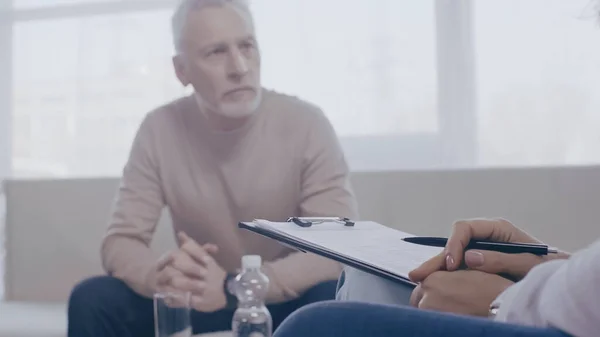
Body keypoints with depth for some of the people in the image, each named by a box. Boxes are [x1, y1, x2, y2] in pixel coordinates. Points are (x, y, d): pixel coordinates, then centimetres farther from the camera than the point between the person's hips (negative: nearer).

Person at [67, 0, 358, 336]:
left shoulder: (306, 123, -14)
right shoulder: (160, 129, -7)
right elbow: (122, 241, -8)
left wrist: (232, 286, -33)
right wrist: (159, 275, -33)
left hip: (286, 305, -2)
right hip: (199, 305, 2)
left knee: (334, 300, -33)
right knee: (92, 299, -19)